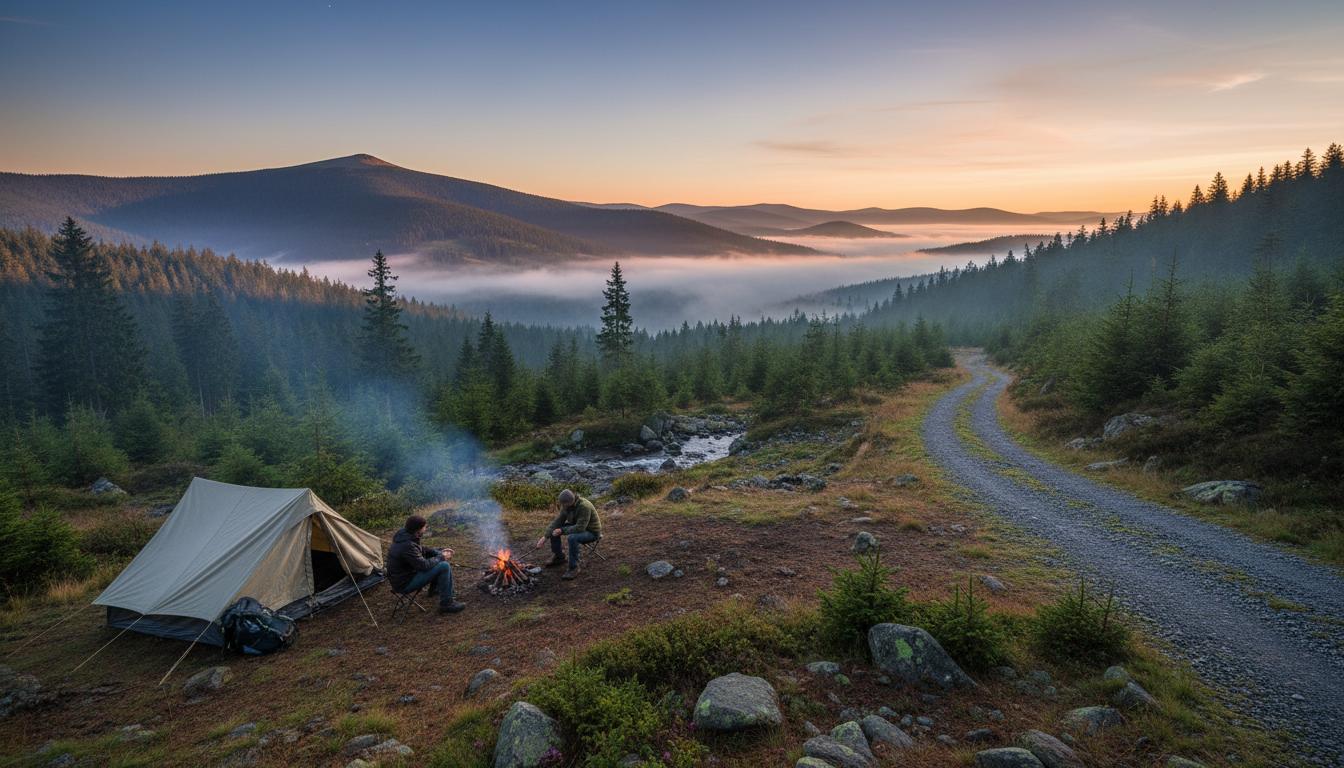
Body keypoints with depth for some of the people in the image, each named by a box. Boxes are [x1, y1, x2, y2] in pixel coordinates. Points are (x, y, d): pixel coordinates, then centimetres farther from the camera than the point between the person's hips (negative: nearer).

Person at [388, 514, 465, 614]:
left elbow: (421, 550, 15)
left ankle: (434, 588, 33)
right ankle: (446, 604, -10)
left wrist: (440, 552, 4)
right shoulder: (407, 546, -31)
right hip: (405, 584, -10)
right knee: (444, 566, -18)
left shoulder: (405, 536, -2)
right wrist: (441, 557, -10)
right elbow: (424, 565, -25)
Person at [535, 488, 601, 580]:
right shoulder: (566, 505, -8)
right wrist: (545, 536, -13)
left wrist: (562, 531, -29)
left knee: (572, 537, -36)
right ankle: (559, 556, 18)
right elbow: (557, 521, -5)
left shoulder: (584, 506, -33)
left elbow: (580, 528, -36)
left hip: (592, 531, -8)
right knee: (553, 529, 0)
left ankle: (574, 568, -20)